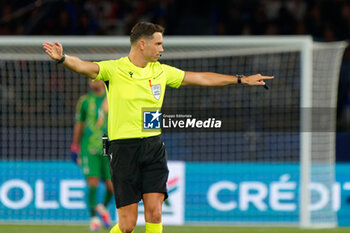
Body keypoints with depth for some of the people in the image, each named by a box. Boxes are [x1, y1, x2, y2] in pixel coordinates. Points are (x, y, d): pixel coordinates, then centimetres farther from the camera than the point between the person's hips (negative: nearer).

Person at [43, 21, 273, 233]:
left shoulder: (161, 71, 11)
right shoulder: (114, 69, -5)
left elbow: (201, 78, 18)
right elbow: (84, 66, -23)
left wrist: (242, 79, 20)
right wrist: (63, 58, -45)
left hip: (154, 148, 4)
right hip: (124, 148, -4)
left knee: (154, 213, -9)